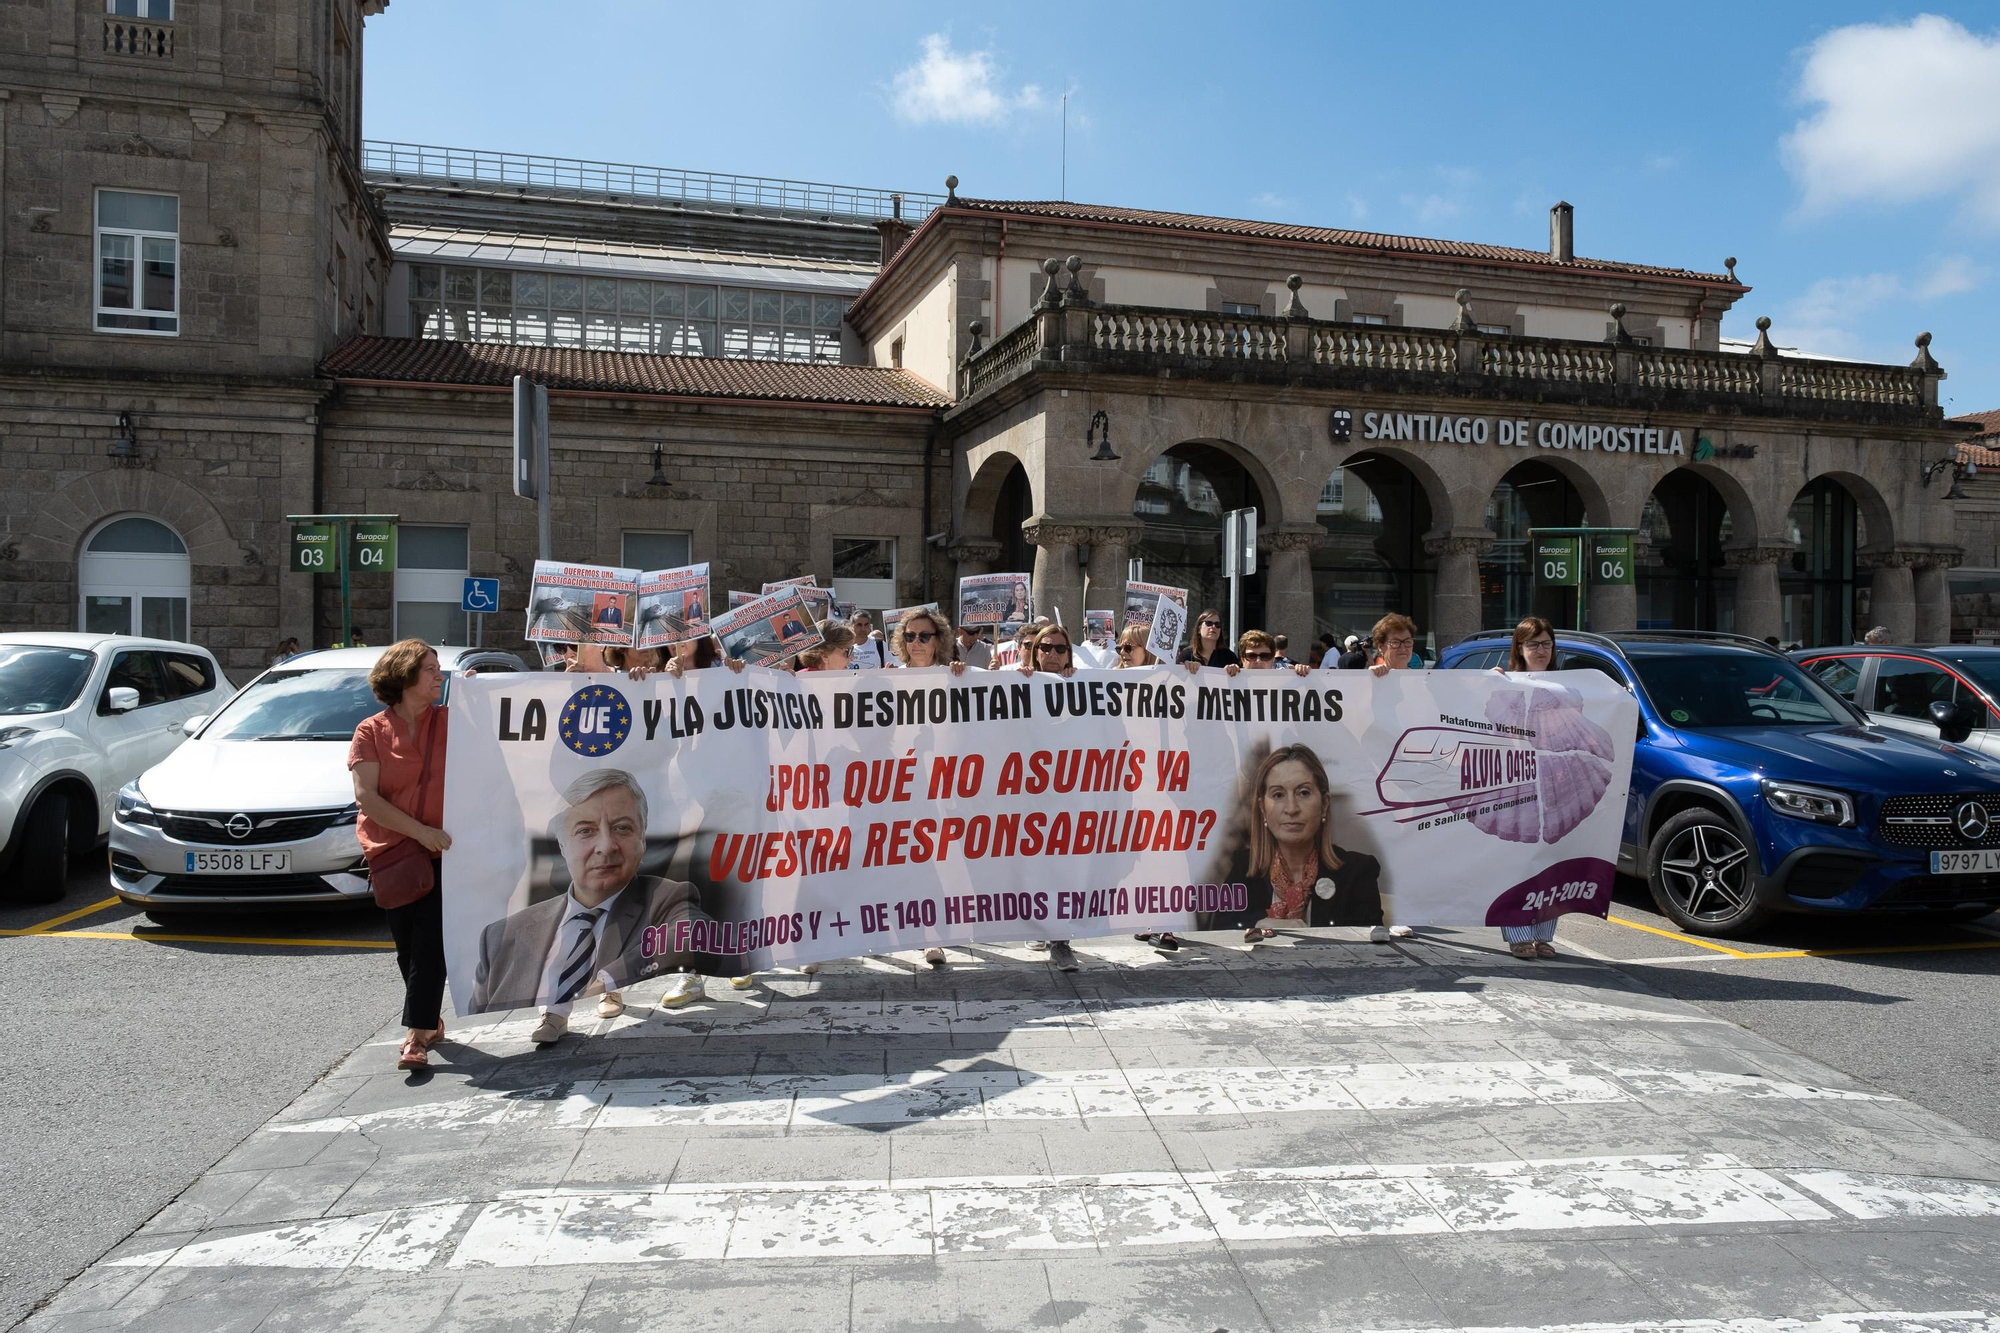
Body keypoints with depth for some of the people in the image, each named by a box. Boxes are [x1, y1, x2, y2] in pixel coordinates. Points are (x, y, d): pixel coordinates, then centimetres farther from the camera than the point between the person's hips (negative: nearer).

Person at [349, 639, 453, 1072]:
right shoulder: (371, 731, 0)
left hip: (441, 851, 0)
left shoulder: (449, 721, 6)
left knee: (428, 945, -9)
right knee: (407, 948, 10)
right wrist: (420, 831, -16)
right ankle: (430, 1021, 28)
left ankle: (416, 1036, -9)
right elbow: (366, 796, -7)